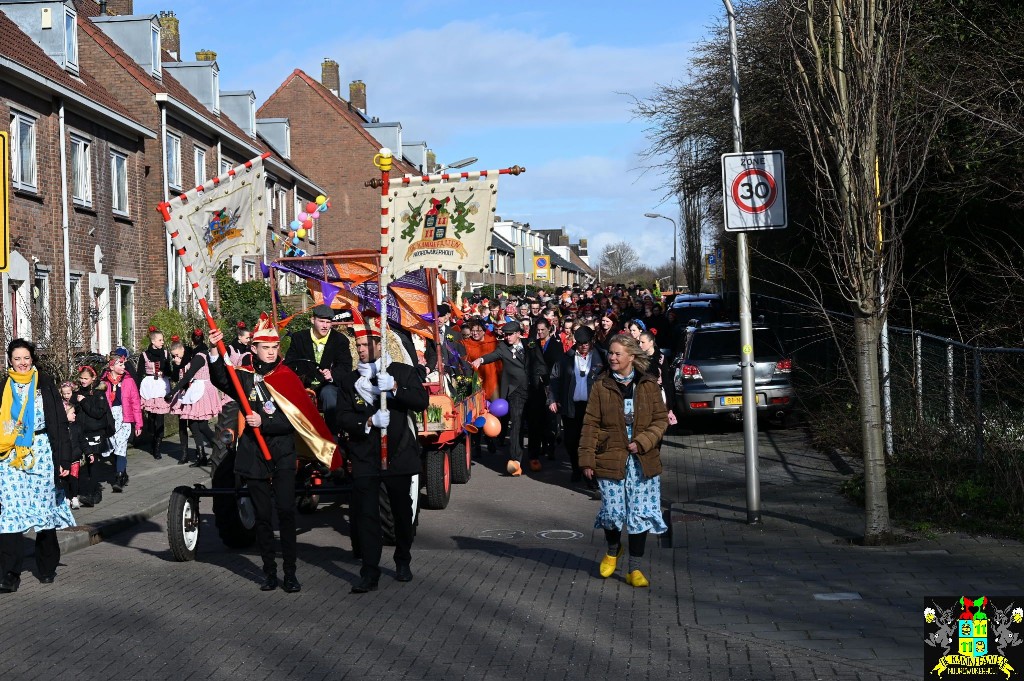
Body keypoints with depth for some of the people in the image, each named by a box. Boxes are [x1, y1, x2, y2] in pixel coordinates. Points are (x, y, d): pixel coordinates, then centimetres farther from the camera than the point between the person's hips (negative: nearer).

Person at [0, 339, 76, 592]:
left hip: (41, 454, -1)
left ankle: (47, 568, 17)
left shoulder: (45, 384, 3)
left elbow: (60, 422, 1)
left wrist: (64, 458, -5)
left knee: (44, 506, 4)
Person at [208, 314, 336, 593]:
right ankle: (269, 571, 16)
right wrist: (215, 352, -30)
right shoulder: (244, 376, 3)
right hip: (253, 455, 1)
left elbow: (295, 420, -7)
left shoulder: (288, 378, -1)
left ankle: (290, 572, 1)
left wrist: (263, 423, -17)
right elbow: (220, 380, -17)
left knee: (286, 512, -6)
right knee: (263, 515, 8)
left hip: (282, 455, -1)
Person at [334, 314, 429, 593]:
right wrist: (369, 421, -18)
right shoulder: (349, 381, 7)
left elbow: (422, 401, -10)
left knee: (402, 511, 11)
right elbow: (343, 419, 0)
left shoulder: (403, 372, 2)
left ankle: (403, 562, 30)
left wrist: (395, 388, -22)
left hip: (398, 455, 0)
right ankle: (369, 573, -3)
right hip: (364, 458, 0)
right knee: (366, 514, -5)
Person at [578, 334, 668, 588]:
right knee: (612, 511, 0)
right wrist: (587, 460, -5)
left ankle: (634, 570, 10)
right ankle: (613, 550, 33)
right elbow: (591, 424, 0)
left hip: (643, 460, 1)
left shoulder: (648, 385, 2)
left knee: (641, 514, 0)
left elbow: (661, 419, 4)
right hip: (610, 459, -1)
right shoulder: (602, 386, 1)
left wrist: (642, 442, -12)